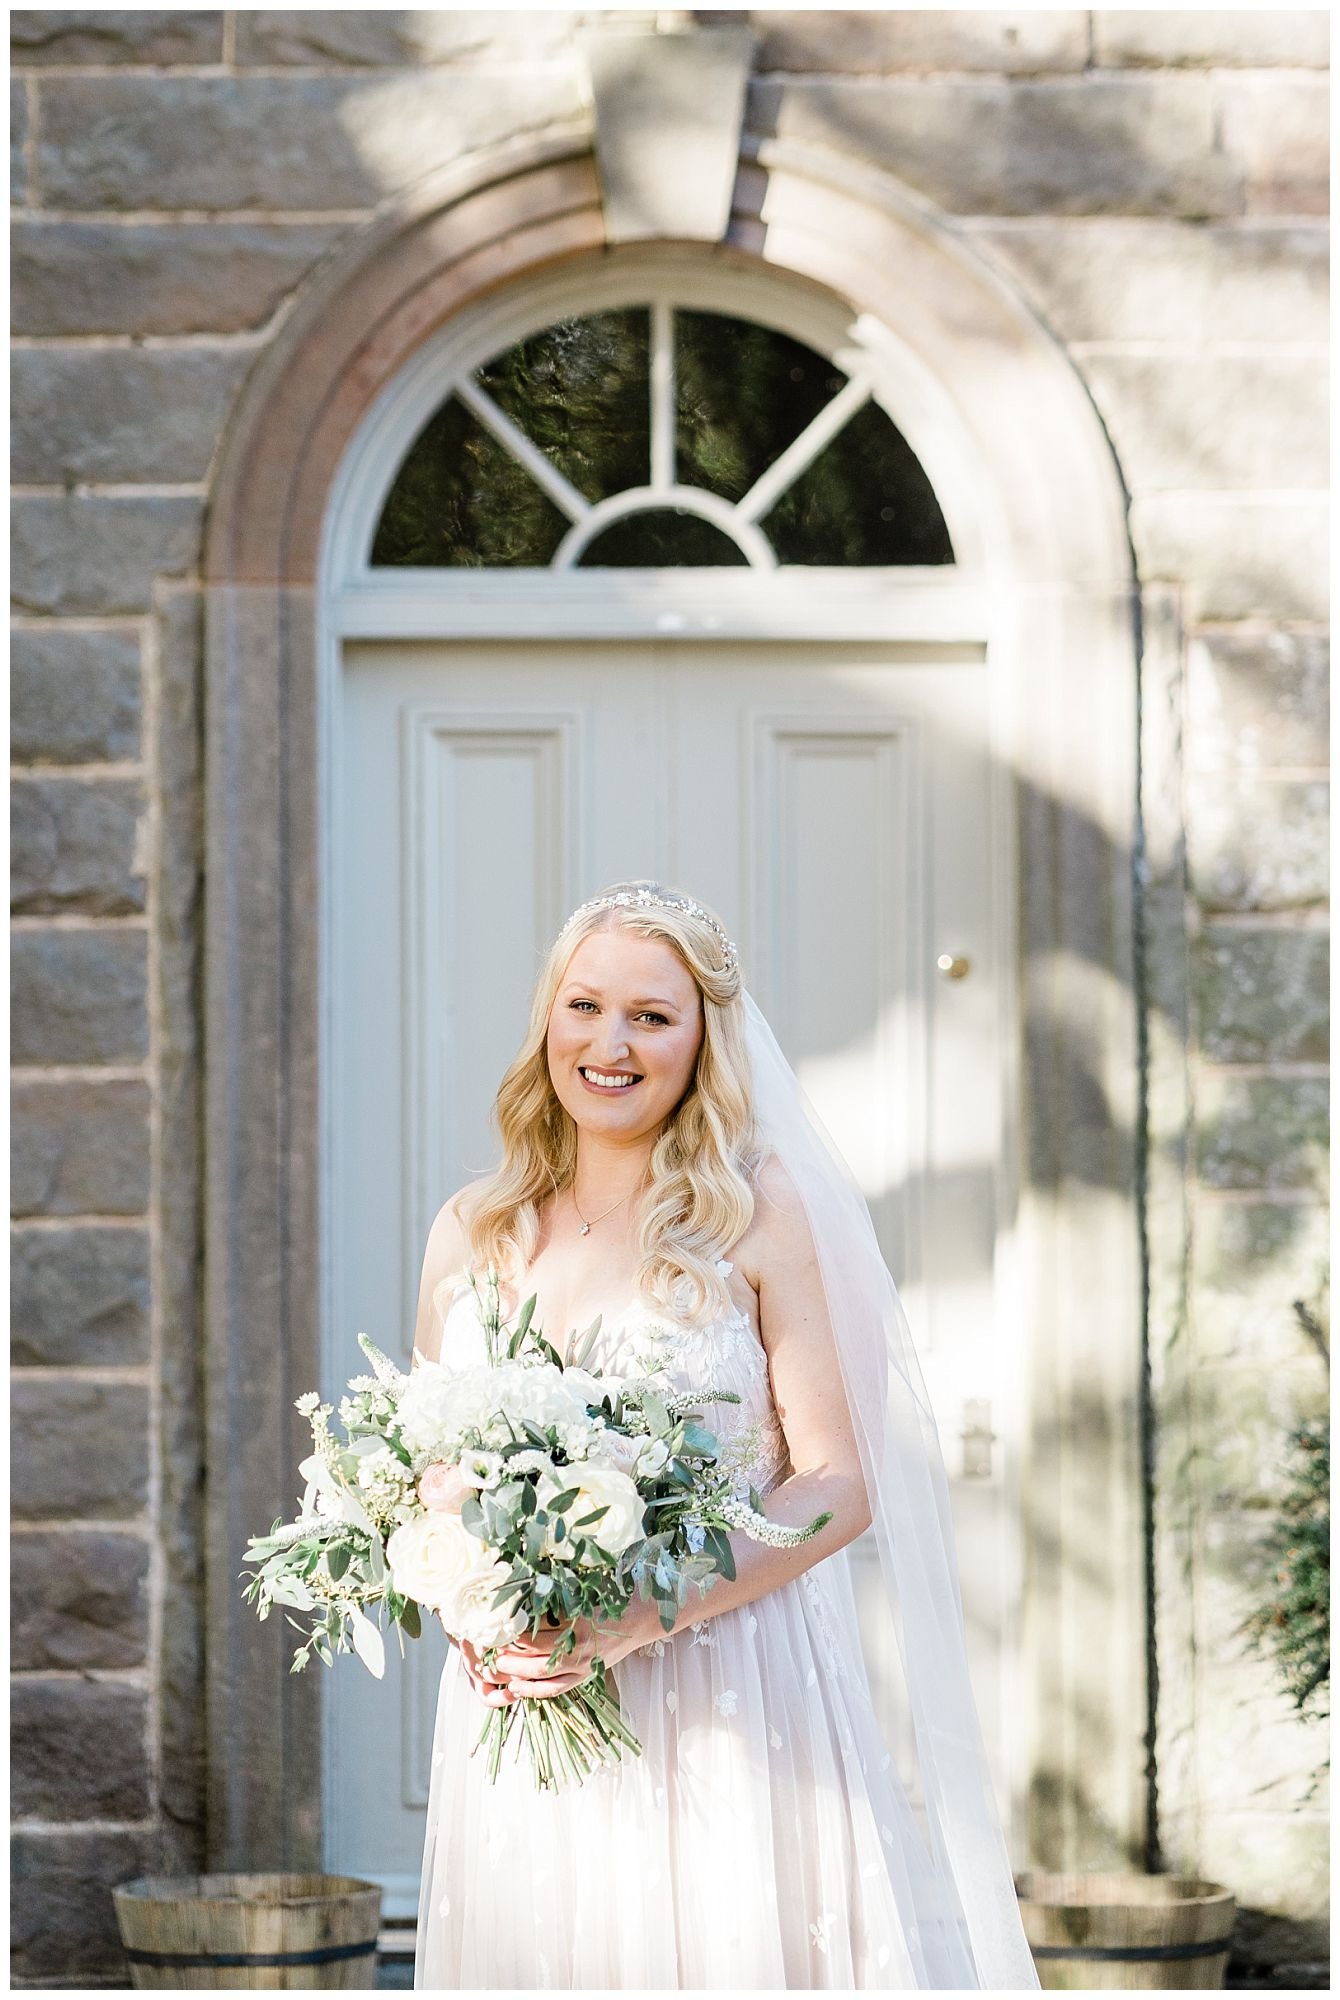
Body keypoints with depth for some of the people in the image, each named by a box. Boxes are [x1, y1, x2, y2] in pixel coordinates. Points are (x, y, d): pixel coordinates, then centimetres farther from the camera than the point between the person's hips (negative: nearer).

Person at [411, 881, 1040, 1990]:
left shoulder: (762, 1212, -4)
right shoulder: (470, 1232, 9)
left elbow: (840, 1485, -8)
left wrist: (638, 1621, -18)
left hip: (727, 1706, -3)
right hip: (519, 1715, 3)